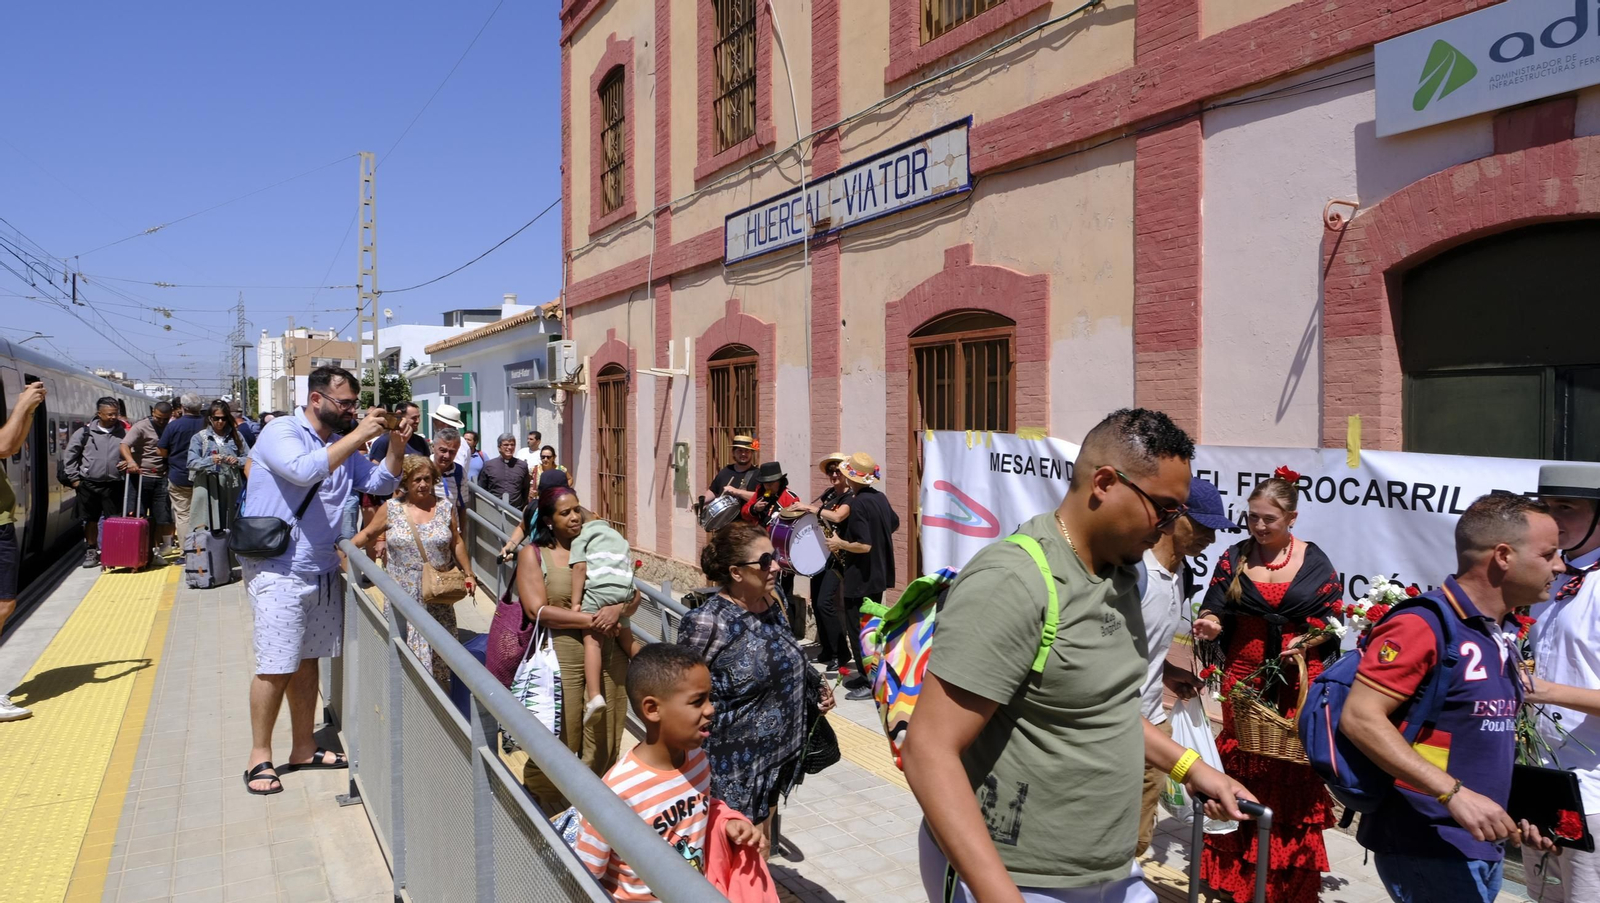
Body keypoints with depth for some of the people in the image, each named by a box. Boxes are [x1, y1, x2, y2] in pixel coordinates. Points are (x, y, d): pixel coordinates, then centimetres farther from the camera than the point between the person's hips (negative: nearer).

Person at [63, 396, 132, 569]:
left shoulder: (124, 432, 1)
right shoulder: (86, 432, -1)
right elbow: (71, 454, 5)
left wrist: (129, 463, -11)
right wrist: (74, 478, 2)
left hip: (114, 485, -1)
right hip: (89, 485, 1)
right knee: (91, 520, 11)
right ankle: (92, 551, 22)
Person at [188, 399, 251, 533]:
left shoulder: (236, 436, 15)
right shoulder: (199, 437, 10)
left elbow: (249, 460, 10)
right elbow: (191, 462, -2)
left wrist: (237, 461, -11)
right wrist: (210, 460, -20)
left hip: (231, 490, 2)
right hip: (207, 491, -2)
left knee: (230, 529, 2)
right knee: (205, 529, -8)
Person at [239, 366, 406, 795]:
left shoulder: (342, 444, 11)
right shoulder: (280, 432, -10)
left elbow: (381, 484, 8)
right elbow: (306, 470, -29)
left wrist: (396, 445, -7)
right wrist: (358, 435, -25)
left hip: (323, 571, 7)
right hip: (278, 572, -7)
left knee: (307, 661, 13)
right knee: (276, 667, -3)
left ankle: (304, 748, 24)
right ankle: (260, 756, 11)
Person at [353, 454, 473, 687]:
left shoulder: (445, 508, 3)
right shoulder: (391, 509, -1)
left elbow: (457, 544, 10)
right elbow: (367, 535, 10)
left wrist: (468, 574, 8)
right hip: (403, 596, -1)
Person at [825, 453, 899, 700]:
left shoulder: (857, 504, -22)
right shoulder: (880, 498, 4)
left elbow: (864, 545, -27)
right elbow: (894, 524, 21)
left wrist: (839, 544, -13)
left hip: (859, 579, -9)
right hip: (878, 575, 9)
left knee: (857, 630, 0)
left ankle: (870, 683, 3)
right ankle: (869, 675, 28)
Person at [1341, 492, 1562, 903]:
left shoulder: (1499, 634, 10)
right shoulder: (1426, 624, -17)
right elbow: (1360, 719, -24)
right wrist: (1453, 793, -27)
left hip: (1482, 846, 9)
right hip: (1427, 846, -9)